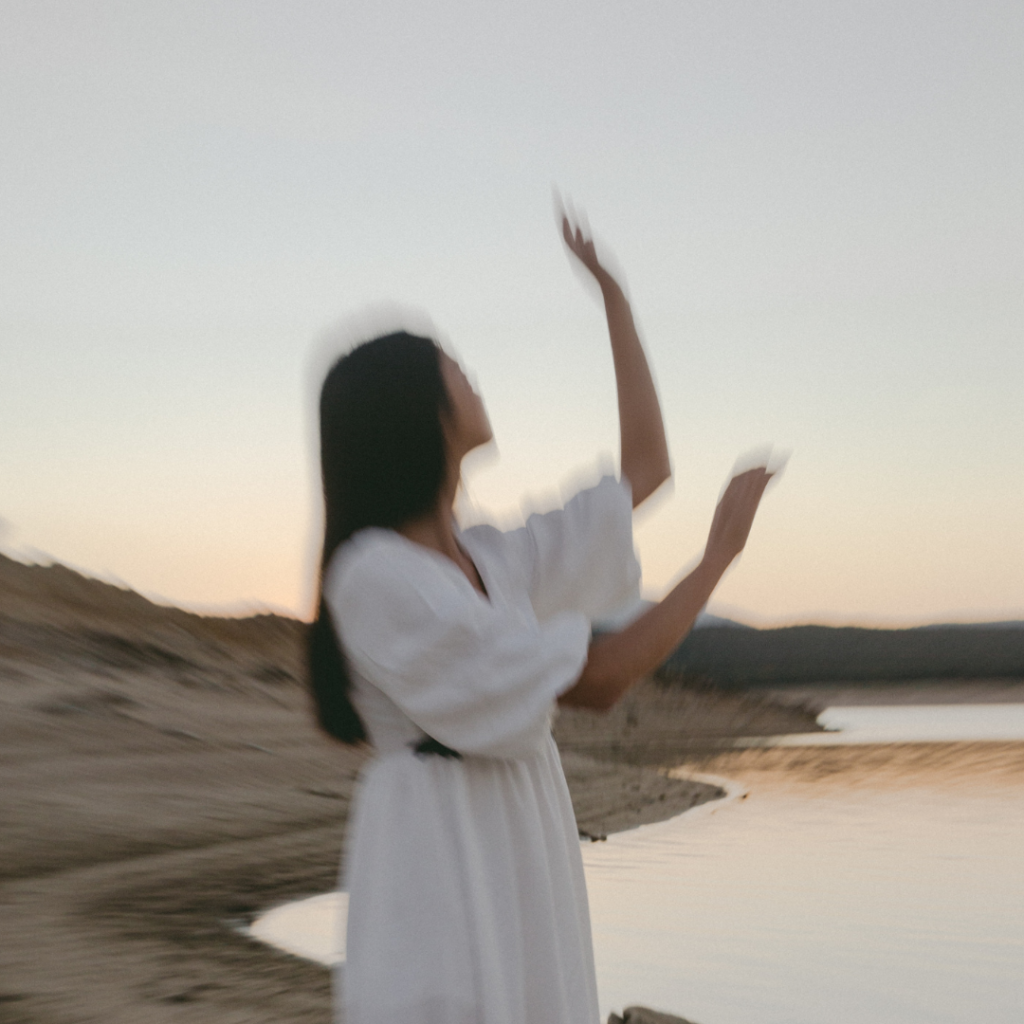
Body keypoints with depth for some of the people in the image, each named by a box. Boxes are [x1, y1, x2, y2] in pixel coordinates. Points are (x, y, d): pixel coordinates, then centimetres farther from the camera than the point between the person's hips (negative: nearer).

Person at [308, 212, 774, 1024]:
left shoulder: (490, 559, 11)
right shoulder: (376, 575, -16)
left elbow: (647, 468, 17)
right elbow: (596, 683, -15)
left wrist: (615, 295, 19)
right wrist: (719, 554, -7)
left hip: (525, 851, 8)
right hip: (438, 858, -8)